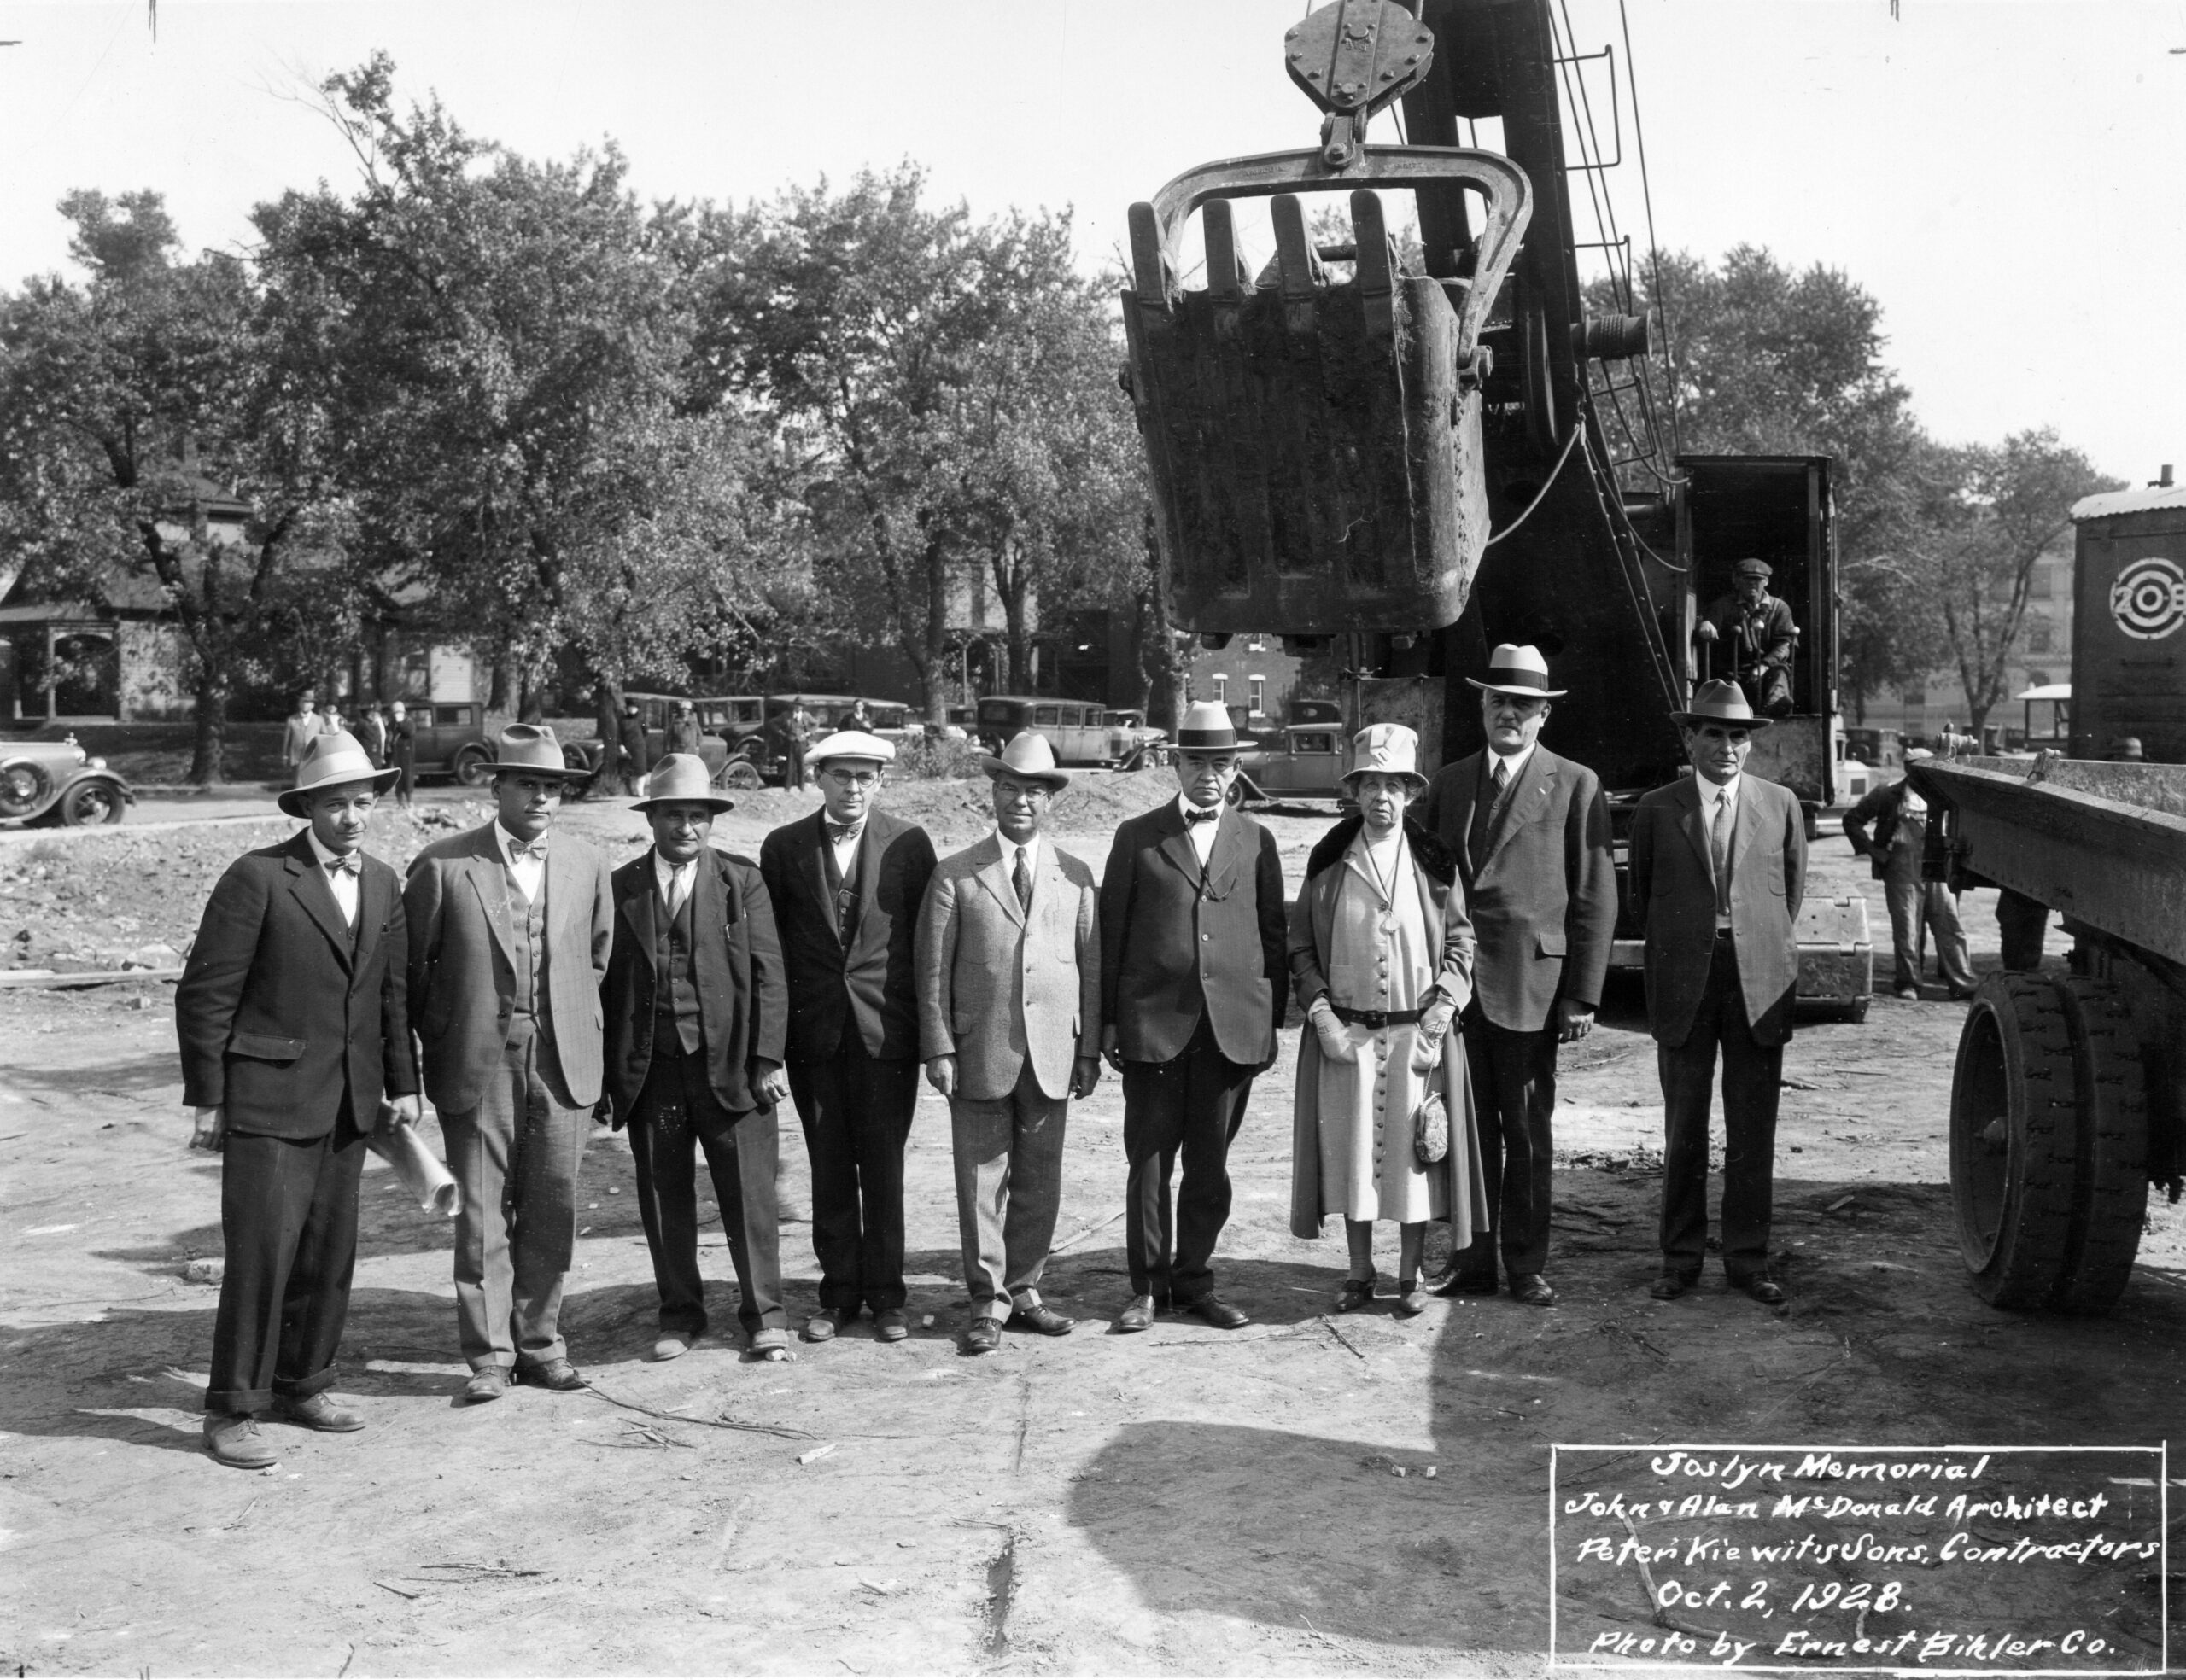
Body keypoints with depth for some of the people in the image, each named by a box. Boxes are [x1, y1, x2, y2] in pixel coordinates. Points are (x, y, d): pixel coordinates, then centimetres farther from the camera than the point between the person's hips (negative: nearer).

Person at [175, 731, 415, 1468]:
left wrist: (402, 1084, 10)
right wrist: (207, 1099, -9)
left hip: (346, 1104, 6)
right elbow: (205, 993, -9)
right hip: (268, 1100, -6)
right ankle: (231, 1412, 5)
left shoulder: (382, 883, 9)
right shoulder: (258, 877, -10)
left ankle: (301, 1385, 25)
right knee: (261, 1255, -6)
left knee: (329, 1253, 10)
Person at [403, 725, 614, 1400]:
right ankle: (489, 1353, 12)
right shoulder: (442, 865, -4)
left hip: (562, 1062, 3)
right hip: (477, 1065, -2)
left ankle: (539, 1343, 19)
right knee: (481, 1212, 2)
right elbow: (412, 967, 3)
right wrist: (439, 1042, 6)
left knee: (552, 1208, 6)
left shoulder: (587, 865, 7)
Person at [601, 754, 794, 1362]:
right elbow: (605, 985, 7)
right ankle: (680, 1315, 23)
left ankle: (764, 1314, 13)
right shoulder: (620, 888, 6)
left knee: (749, 1194, 1)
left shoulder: (742, 882, 4)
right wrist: (606, 1074, 2)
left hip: (728, 1063, -1)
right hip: (649, 1068, 2)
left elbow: (768, 976, 1)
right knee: (663, 1196, 9)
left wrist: (768, 1059, -7)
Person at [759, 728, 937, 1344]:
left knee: (882, 1165, 1)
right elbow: (769, 940, 7)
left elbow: (928, 937, 4)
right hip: (814, 1031, 1)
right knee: (829, 1167, 7)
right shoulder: (783, 847, 5)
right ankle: (839, 1293, 17)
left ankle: (886, 1294, 13)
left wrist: (928, 1025, 0)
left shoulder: (909, 843, 2)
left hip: (886, 1028, -1)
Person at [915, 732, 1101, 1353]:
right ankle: (988, 1303, 13)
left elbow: (1090, 969, 9)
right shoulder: (954, 875, 2)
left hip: (1051, 1055, 2)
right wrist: (939, 1049, -5)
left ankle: (1023, 1290, 22)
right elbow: (933, 970, 0)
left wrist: (1090, 1050, 5)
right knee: (982, 1183, 2)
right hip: (979, 1053, -2)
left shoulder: (1075, 876, 9)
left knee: (1040, 1184, 8)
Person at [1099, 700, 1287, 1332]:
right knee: (1149, 1161, 3)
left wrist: (1273, 1019, 6)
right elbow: (1111, 931, 4)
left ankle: (1194, 1279, 19)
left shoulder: (1256, 841, 10)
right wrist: (1109, 1020, 1)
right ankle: (1148, 1286, 14)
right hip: (1153, 1021, -1)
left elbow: (1273, 935, 11)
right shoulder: (1137, 836, 5)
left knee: (1209, 1165, 7)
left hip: (1233, 1028, 1)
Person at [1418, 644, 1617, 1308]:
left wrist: (1583, 995, -6)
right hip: (1456, 982, 3)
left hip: (1529, 986, -3)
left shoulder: (1575, 785, 2)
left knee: (1527, 1133, 4)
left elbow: (1595, 898, -1)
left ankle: (1526, 1265, 15)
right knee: (1470, 1129, 7)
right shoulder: (1450, 782, 14)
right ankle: (1472, 1261, 16)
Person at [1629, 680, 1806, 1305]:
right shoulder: (1656, 809, 3)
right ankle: (1681, 1257, 14)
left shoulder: (1780, 806, 5)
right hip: (1683, 983, 0)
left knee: (1753, 1131, 4)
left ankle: (1748, 1258, 14)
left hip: (1760, 983, 1)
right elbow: (1643, 895, 13)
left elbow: (1793, 887, 16)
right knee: (1684, 1129, 5)